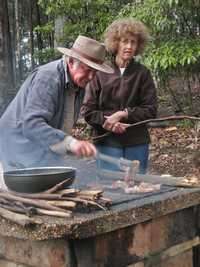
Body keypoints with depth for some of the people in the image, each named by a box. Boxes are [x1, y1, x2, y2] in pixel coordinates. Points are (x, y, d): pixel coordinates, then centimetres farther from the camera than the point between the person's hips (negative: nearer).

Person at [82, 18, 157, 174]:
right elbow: (88, 111, -2)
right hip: (107, 143, -1)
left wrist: (123, 114, -13)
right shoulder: (100, 72, -3)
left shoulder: (142, 73, 0)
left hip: (137, 144, 1)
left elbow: (151, 110, -2)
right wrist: (106, 121, -18)